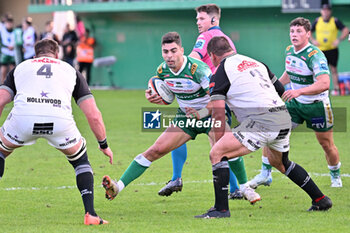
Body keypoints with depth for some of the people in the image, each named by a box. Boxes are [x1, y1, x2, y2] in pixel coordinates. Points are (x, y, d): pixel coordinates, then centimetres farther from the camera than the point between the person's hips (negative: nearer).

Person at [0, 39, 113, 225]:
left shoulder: (20, 67, 32)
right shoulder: (71, 71, 31)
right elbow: (93, 115, 24)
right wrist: (103, 145, 36)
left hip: (23, 118, 0)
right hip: (60, 122, 0)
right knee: (80, 159, 29)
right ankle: (90, 213, 15)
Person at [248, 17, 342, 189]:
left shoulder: (315, 55, -24)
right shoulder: (289, 51, 0)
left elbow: (324, 83, -37)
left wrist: (299, 91, -47)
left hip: (317, 105, -6)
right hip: (295, 103, 6)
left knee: (326, 145, 6)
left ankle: (336, 177, 31)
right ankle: (265, 174, 1)